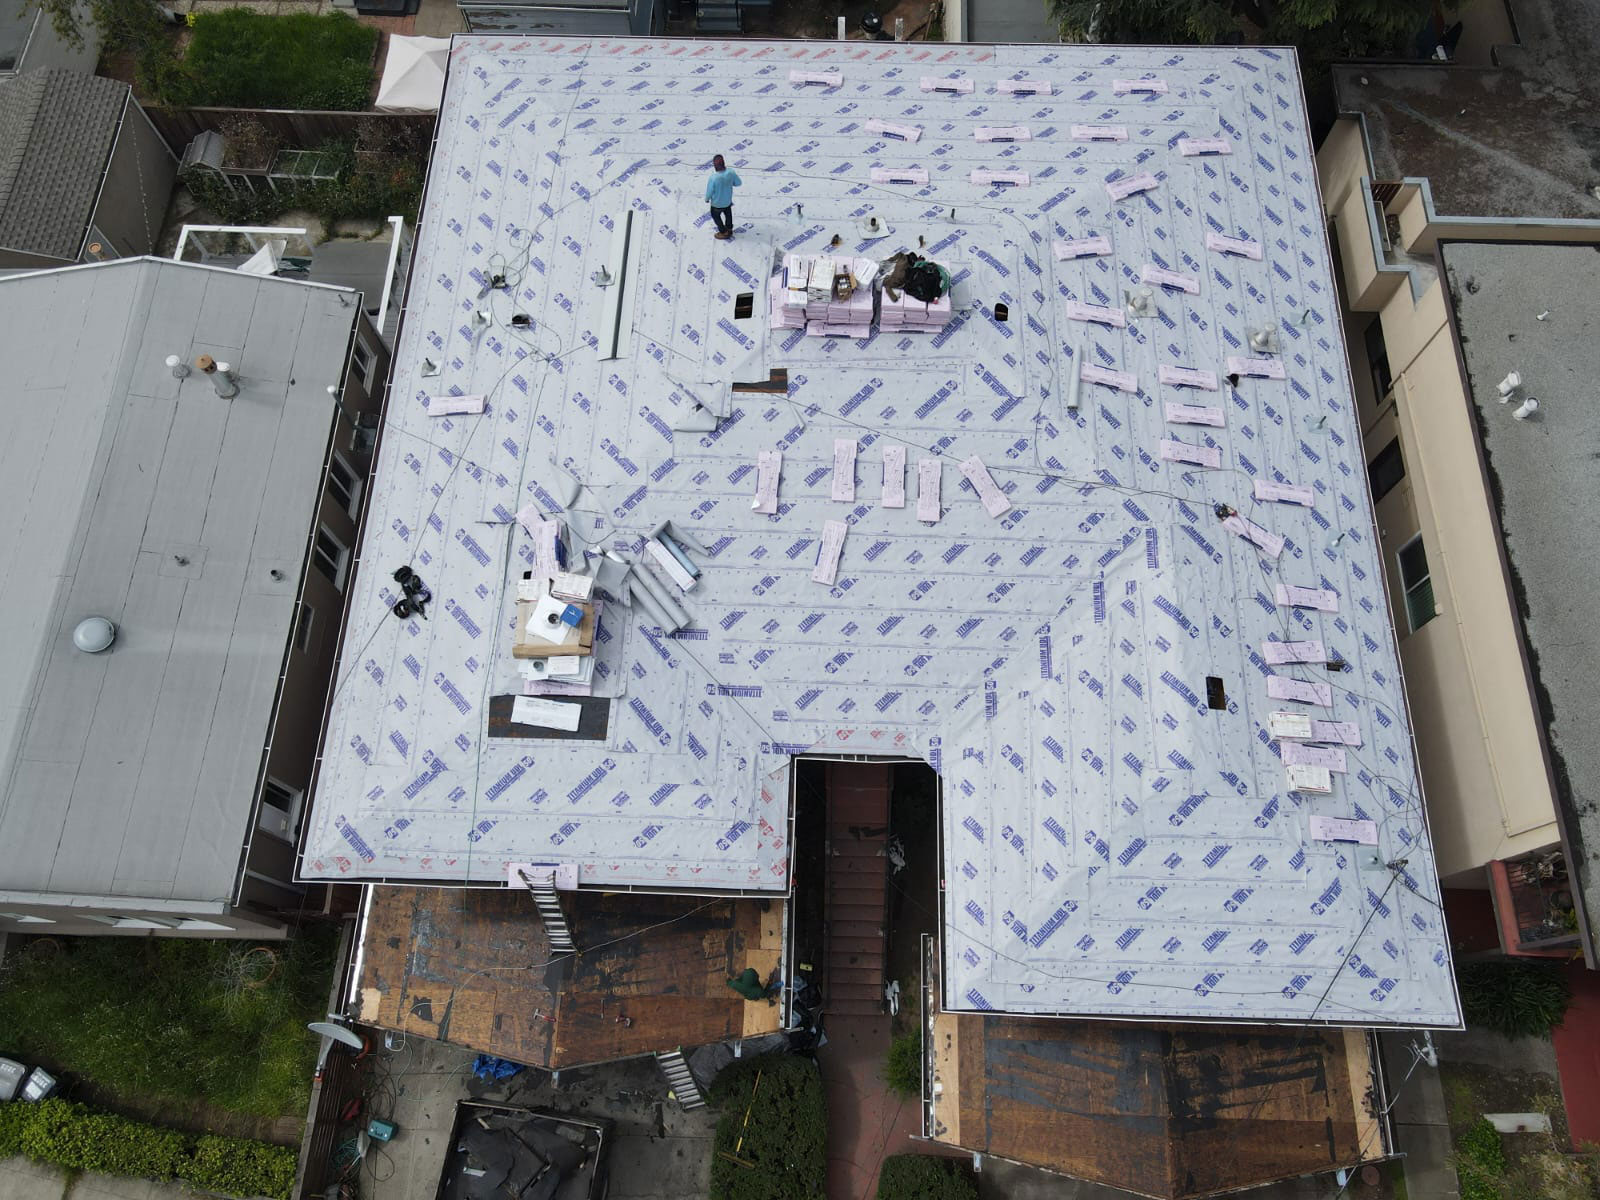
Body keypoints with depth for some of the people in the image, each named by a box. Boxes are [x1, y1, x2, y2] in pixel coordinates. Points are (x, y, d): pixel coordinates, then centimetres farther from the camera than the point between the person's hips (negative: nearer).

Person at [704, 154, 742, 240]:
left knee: (715, 216, 27)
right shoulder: (731, 172, -27)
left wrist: (707, 199, -2)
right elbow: (738, 183, -10)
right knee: (728, 214, 32)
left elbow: (709, 191, -23)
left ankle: (724, 233, 42)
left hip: (717, 203, -4)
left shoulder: (713, 178, -38)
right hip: (728, 200, 4)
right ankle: (729, 229, 55)